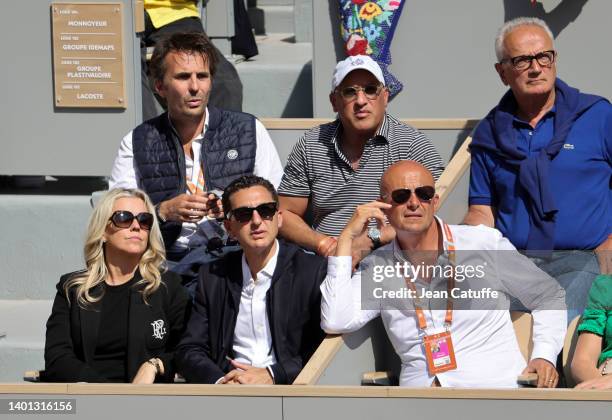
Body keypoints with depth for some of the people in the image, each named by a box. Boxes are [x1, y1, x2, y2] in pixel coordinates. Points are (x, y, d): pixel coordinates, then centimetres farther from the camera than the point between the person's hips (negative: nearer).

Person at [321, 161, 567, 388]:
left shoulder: (484, 243, 9)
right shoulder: (376, 267, 13)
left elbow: (549, 296, 18)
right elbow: (335, 322, -4)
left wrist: (544, 355, 1)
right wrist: (346, 239, 1)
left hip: (496, 385, -2)